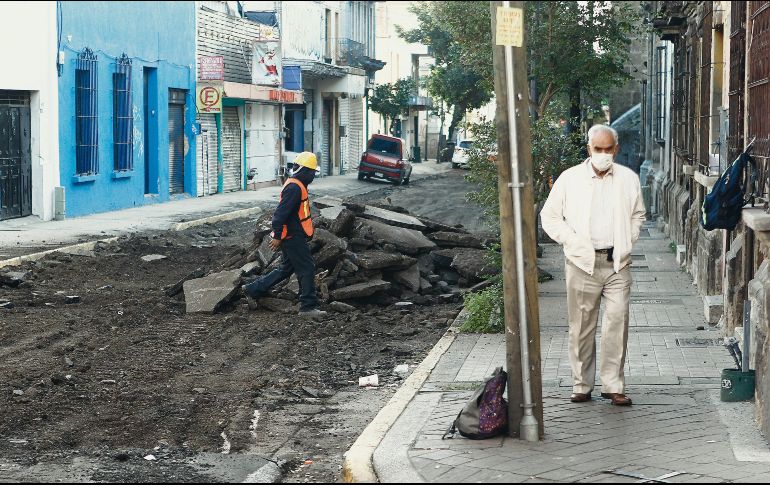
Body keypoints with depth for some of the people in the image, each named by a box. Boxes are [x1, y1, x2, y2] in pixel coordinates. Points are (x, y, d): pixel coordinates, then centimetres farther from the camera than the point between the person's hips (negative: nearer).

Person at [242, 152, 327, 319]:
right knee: (307, 270, -5)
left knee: (286, 269, 17)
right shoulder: (294, 188, -19)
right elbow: (281, 213, -24)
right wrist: (277, 237, -24)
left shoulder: (297, 186, 15)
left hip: (292, 237, 10)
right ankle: (308, 306, -2)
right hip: (293, 238, -10)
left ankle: (252, 290, 22)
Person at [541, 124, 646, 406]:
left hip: (617, 263, 1)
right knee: (581, 327, 3)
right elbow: (549, 216, 6)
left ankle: (613, 385, 2)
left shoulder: (628, 179, 8)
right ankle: (582, 385, 13)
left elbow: (638, 215, 21)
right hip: (582, 263, -1)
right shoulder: (570, 179, 2)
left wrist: (627, 241, 7)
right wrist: (572, 241, -3)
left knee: (617, 324, -5)